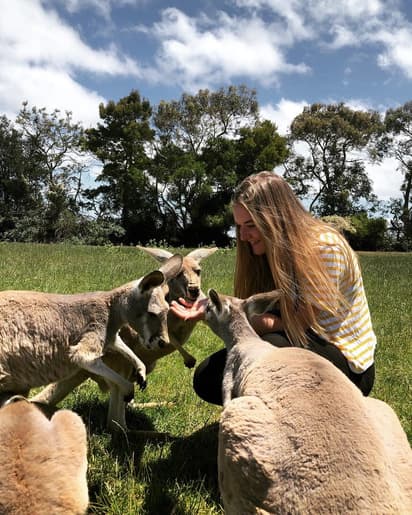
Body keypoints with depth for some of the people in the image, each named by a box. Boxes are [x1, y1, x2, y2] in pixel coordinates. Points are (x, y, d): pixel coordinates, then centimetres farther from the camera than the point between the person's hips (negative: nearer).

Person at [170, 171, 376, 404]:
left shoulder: (325, 247, -20)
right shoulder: (270, 254, 2)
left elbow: (300, 324, -26)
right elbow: (258, 319, -3)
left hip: (348, 362, -6)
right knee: (207, 377, -7)